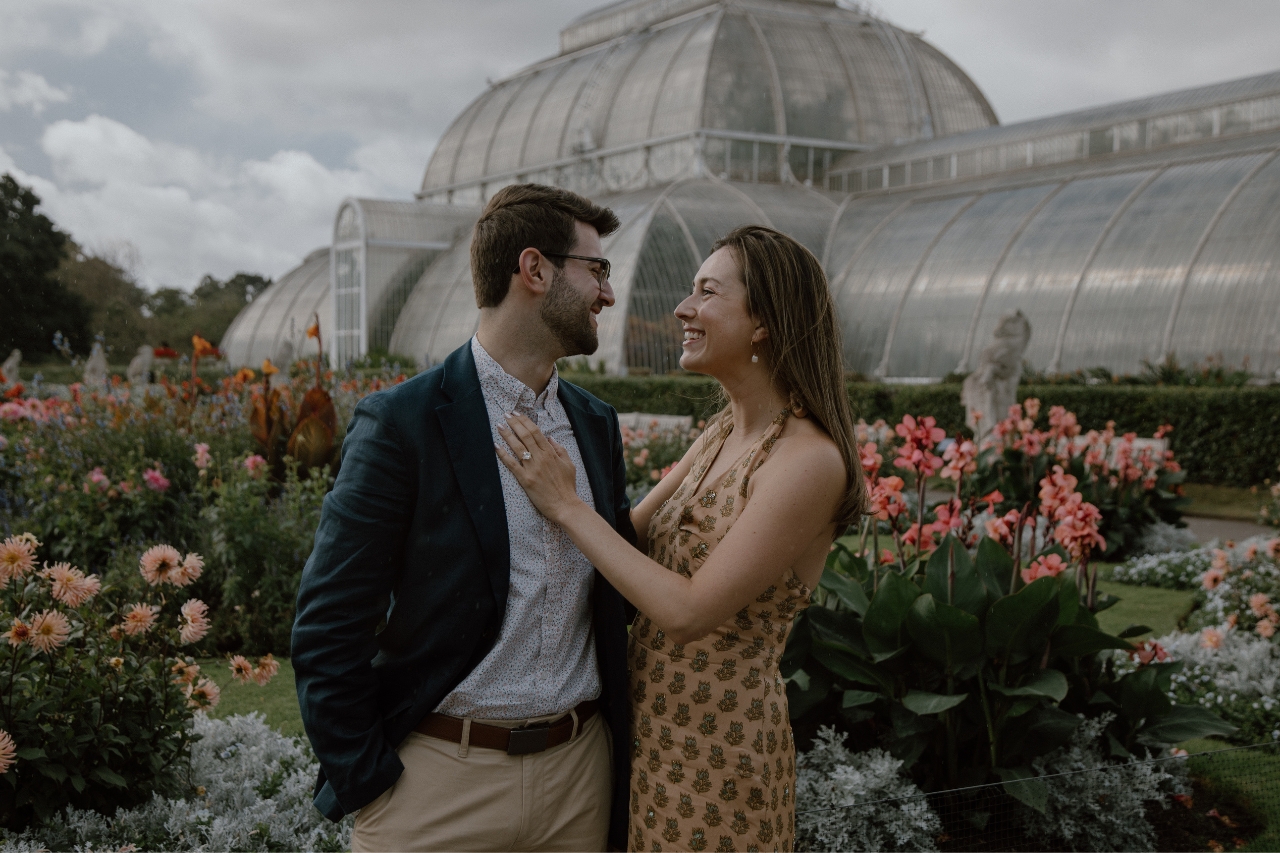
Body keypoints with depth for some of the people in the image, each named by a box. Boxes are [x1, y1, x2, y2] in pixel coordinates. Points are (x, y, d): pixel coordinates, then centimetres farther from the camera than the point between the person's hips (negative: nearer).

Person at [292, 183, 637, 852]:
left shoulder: (596, 424, 8)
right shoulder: (400, 423, -11)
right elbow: (328, 627, -10)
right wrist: (364, 779, -9)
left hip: (580, 772, 5)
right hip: (441, 775, -5)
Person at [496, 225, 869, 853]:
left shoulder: (809, 460, -22)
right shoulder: (723, 431, 5)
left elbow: (689, 611, -25)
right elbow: (635, 531, 7)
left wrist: (566, 505, -20)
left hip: (719, 739, -8)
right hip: (647, 720, 8)